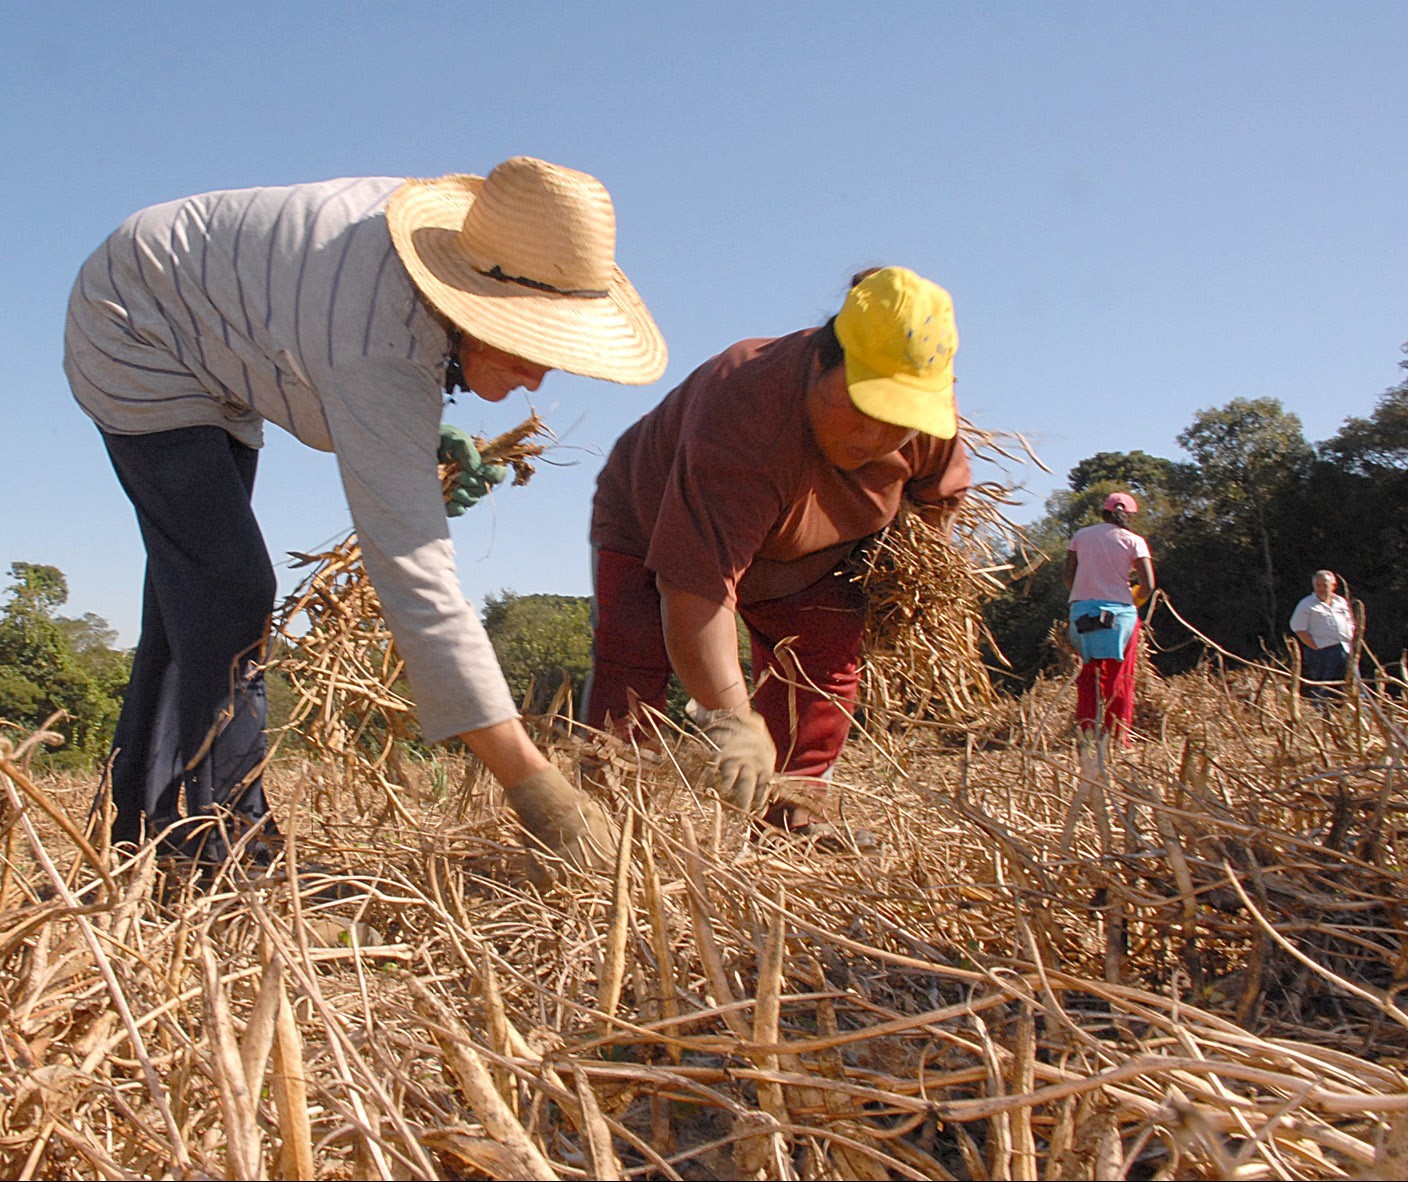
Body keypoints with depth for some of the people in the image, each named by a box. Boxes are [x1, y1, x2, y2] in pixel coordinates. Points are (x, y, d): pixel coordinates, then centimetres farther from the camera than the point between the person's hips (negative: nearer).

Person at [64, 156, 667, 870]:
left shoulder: (456, 231, -16)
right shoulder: (383, 358, -41)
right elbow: (415, 577, -45)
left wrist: (428, 438, -11)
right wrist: (529, 779, -47)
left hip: (209, 351, 9)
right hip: (139, 337, -9)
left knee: (193, 590, 11)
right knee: (228, 591, -19)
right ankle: (225, 842, -10)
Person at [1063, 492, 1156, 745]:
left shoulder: (1081, 536, 8)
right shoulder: (1134, 541, 2)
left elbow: (1069, 579, 4)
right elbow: (1148, 585, -7)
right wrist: (1132, 601, 12)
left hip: (1082, 610, 2)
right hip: (1120, 611, -2)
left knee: (1090, 673, 12)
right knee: (1120, 678, 8)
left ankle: (1087, 731, 2)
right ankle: (1118, 737, 7)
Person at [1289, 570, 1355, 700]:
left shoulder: (1341, 602, 17)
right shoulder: (1306, 605, 0)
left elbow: (1350, 624, 24)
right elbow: (1299, 630, -6)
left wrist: (1350, 643, 7)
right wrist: (1316, 647, -13)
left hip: (1345, 650, 5)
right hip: (1321, 652, -5)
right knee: (1320, 691, -9)